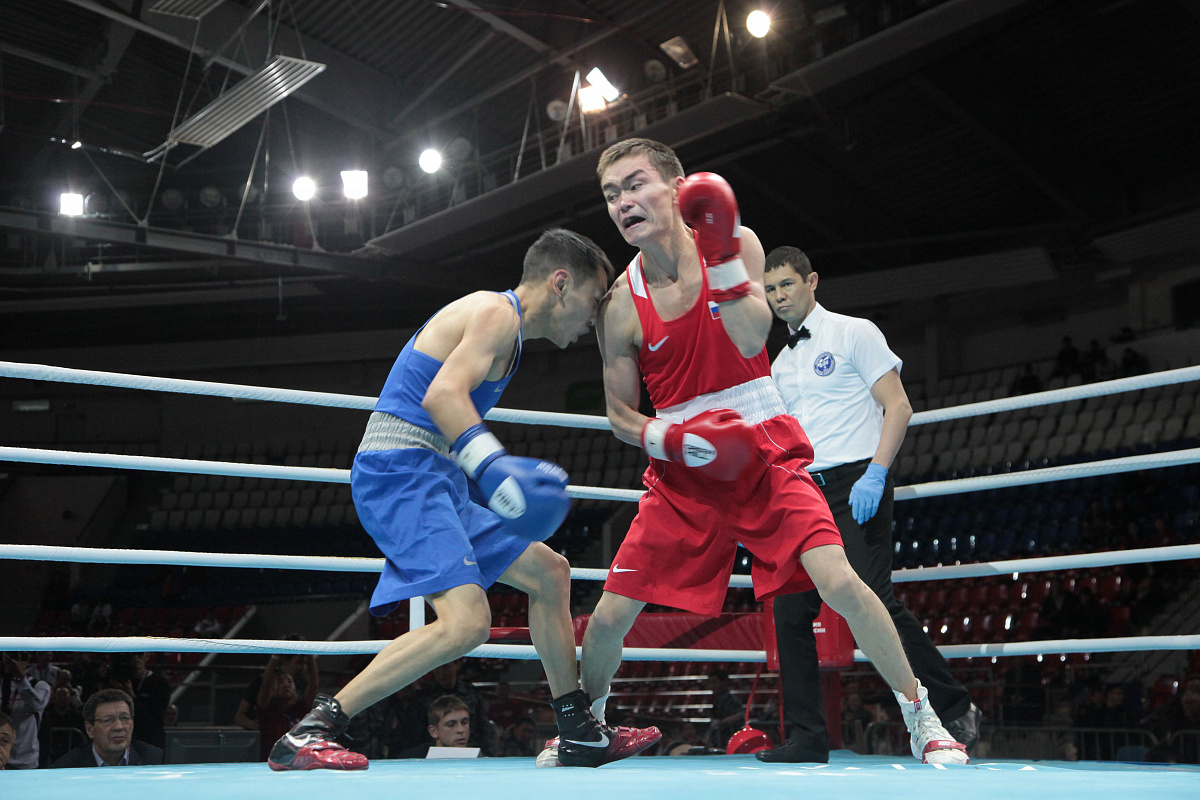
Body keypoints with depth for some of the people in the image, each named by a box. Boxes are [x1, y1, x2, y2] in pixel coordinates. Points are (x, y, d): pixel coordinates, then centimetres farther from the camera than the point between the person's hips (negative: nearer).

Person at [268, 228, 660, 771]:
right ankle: (306, 735, -18)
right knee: (466, 622, -25)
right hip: (400, 474, -11)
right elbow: (442, 394, -24)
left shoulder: (502, 323, 24)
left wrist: (493, 475, 30)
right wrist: (494, 465, -35)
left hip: (431, 482, 11)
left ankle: (580, 735, 23)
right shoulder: (497, 311, -8)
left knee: (548, 572, 16)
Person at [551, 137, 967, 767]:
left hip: (766, 453, -1)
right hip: (681, 473, 2)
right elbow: (620, 416, 4)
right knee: (609, 616, 0)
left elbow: (750, 340, -19)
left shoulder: (737, 244, -4)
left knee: (839, 583, -20)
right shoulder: (621, 304, -4)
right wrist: (670, 440, -16)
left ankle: (921, 718, 0)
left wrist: (721, 251, -27)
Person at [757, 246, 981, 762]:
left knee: (872, 600, -18)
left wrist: (874, 474, -17)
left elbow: (897, 406, -5)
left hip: (856, 486, -6)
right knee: (790, 611, -2)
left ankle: (955, 710, -2)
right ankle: (809, 738, 6)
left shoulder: (854, 333, 2)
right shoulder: (779, 365, 21)